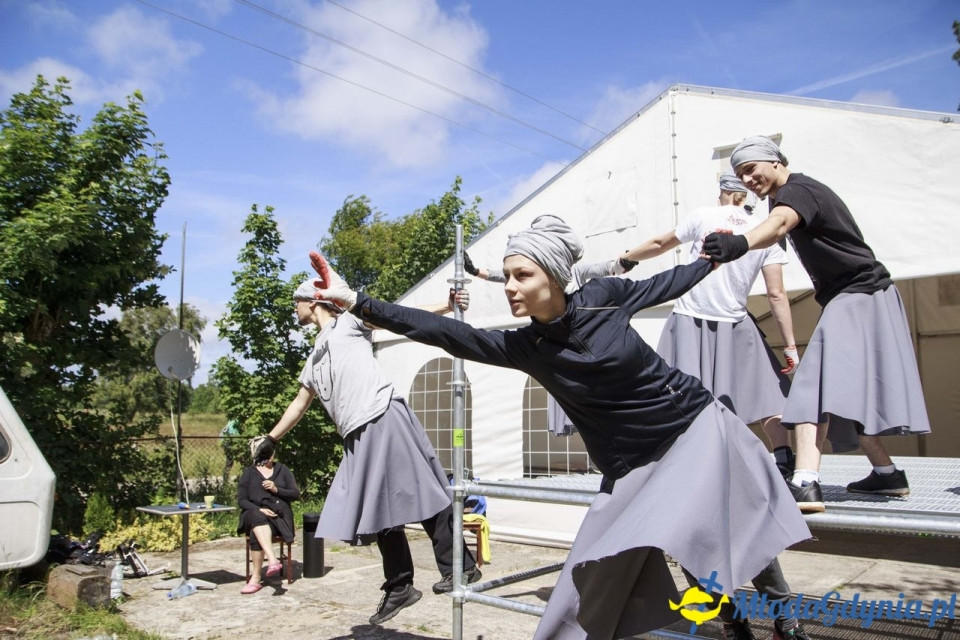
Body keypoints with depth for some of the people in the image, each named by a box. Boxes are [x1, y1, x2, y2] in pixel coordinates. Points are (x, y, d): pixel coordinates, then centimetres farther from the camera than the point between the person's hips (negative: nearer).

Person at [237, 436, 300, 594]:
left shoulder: (282, 469, 16)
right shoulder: (249, 472, 13)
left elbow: (296, 494, 9)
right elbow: (241, 500, 5)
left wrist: (276, 489, -8)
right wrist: (259, 510, -14)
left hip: (278, 517, 0)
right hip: (254, 514, 0)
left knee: (256, 535, -32)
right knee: (258, 517, -38)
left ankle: (256, 578, -26)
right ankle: (273, 560, -50)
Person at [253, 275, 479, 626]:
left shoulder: (348, 321, 10)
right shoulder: (314, 360, 30)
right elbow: (299, 404, 38)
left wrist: (447, 305, -7)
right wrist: (271, 439, 41)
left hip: (384, 418, -8)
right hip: (359, 437, 8)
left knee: (420, 492, -9)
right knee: (380, 508, 7)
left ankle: (459, 567, -3)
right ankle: (400, 587, 15)